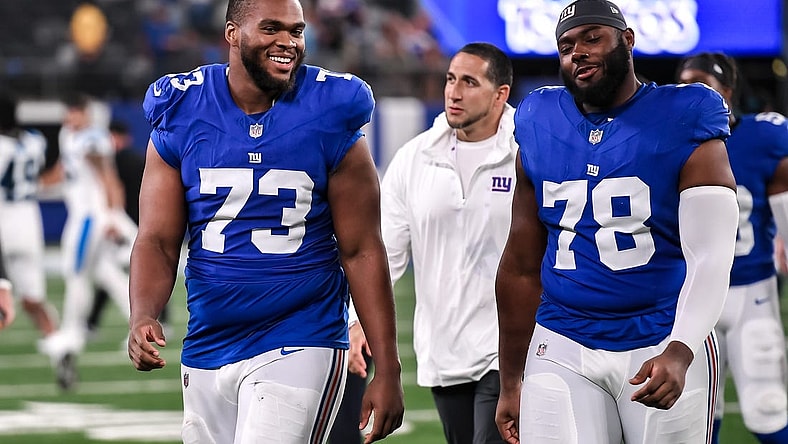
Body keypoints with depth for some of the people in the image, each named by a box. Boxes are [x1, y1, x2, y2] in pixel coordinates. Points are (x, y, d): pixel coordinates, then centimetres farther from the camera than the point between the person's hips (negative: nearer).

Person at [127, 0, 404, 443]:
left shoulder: (330, 118, -5)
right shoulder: (181, 115, 1)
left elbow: (363, 251, -2)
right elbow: (158, 240, 1)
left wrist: (388, 370, -4)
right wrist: (143, 318, -19)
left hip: (298, 347, -3)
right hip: (208, 351, 3)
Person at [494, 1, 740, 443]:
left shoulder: (683, 126, -5)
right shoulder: (541, 130, 8)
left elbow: (710, 258, -14)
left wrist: (679, 352, -30)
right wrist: (511, 383, 16)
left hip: (664, 344, -3)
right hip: (562, 349, 3)